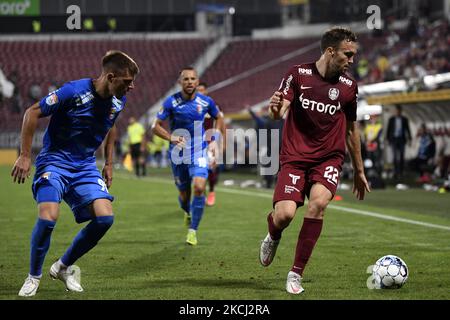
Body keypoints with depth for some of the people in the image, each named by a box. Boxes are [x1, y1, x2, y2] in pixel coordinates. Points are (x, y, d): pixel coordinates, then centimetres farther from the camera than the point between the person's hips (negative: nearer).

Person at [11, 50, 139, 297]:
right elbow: (32, 112, -14)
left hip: (85, 166, 6)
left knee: (105, 217, -13)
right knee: (48, 217, -25)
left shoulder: (118, 101, -1)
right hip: (55, 161, -6)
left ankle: (63, 267, 8)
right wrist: (25, 156, -15)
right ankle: (34, 276, 0)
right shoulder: (74, 91, -21)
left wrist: (109, 163, 18)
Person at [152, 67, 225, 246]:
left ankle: (193, 230, -6)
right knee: (184, 194, 8)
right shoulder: (171, 102, -10)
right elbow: (156, 126, -7)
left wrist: (214, 141, 5)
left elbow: (219, 118, 15)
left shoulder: (206, 102, -4)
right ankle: (187, 213, 46)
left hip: (199, 152, 0)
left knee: (199, 188, -20)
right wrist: (171, 137, -24)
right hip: (178, 154, 0)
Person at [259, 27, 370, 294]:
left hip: (329, 158, 1)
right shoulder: (298, 74, -2)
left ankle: (296, 273, -16)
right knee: (284, 215, -20)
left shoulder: (349, 86, 6)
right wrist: (275, 108, -34)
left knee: (318, 202, -28)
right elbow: (280, 112, -8)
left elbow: (351, 129, 17)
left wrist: (359, 171, 22)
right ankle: (273, 237, 22)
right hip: (295, 157, -1)